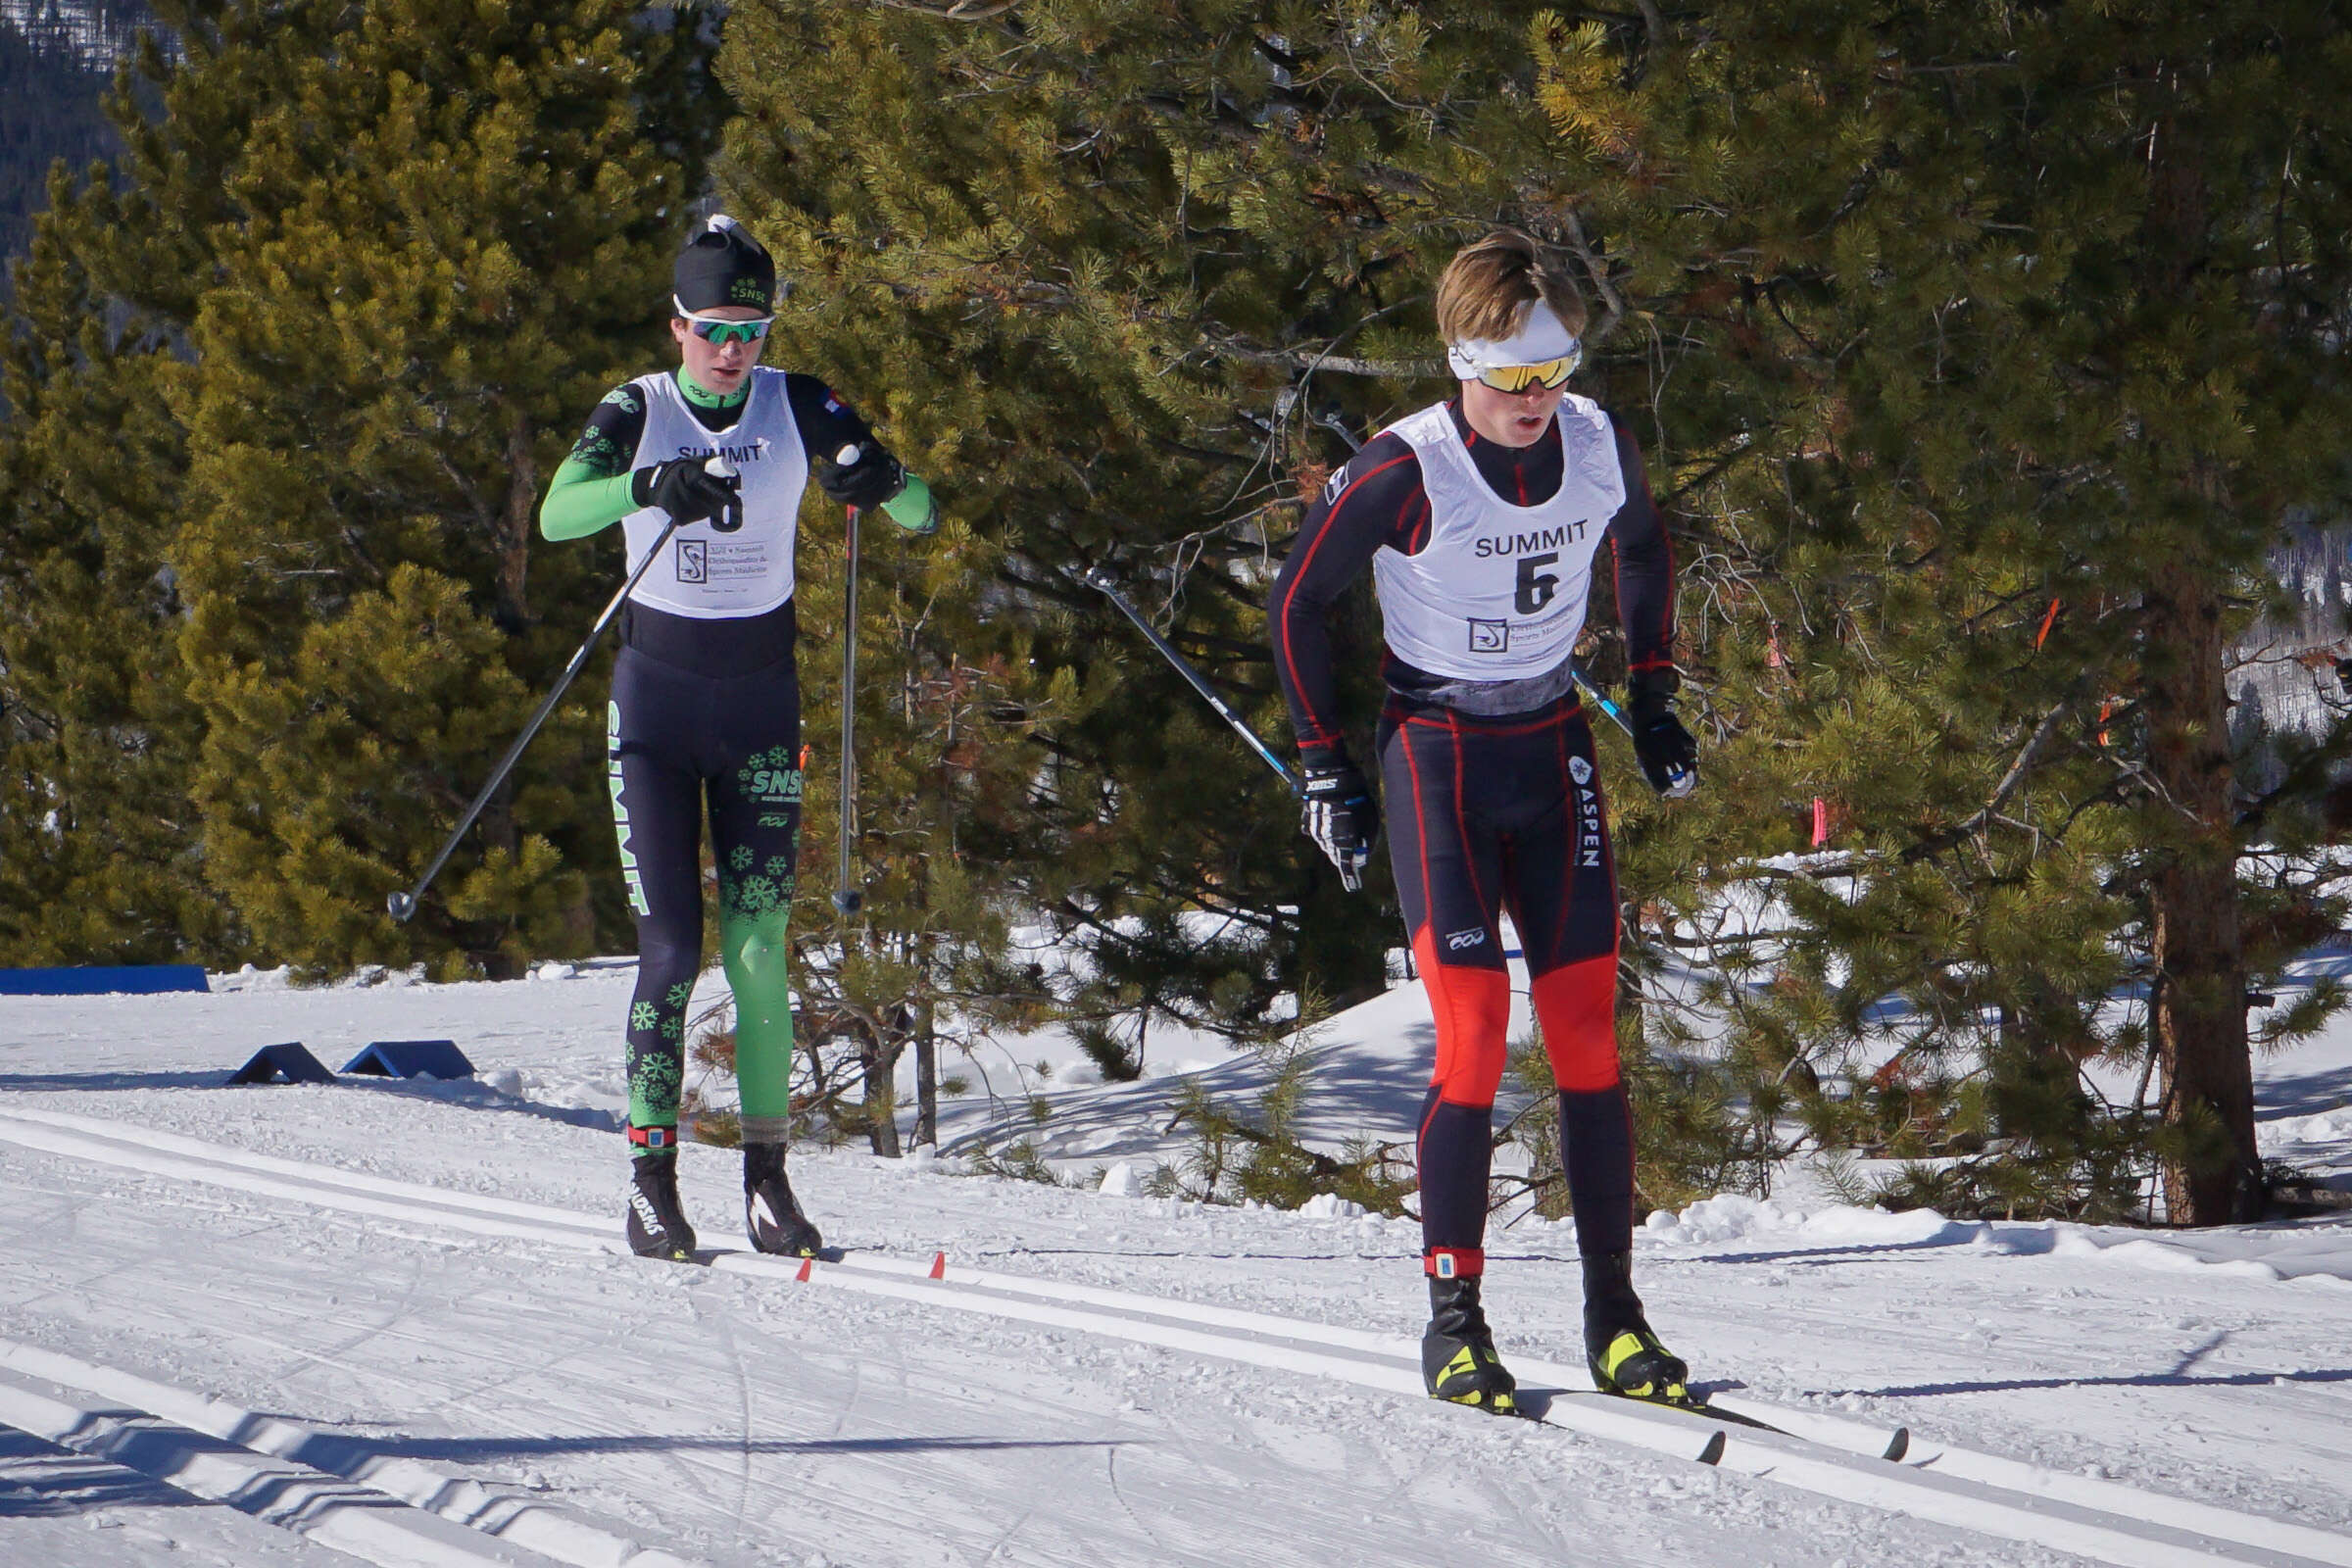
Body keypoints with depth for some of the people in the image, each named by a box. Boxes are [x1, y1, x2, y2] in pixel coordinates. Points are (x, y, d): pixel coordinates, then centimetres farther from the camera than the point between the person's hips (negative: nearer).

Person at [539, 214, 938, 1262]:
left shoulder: (798, 408, -1)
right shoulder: (636, 413, -6)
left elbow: (921, 516, -7)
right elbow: (558, 513, -24)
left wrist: (882, 483, -30)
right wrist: (652, 486, -43)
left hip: (760, 703, 2)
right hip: (655, 698, -2)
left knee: (759, 948, -2)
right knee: (670, 949, -8)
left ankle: (767, 1175, 3)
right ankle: (651, 1177, -2)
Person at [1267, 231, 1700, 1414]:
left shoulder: (1600, 449, -4)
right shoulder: (1405, 471, -17)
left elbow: (1643, 549, 19)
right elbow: (1297, 600, -4)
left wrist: (1653, 700, 16)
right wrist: (1324, 765, -2)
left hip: (1554, 752, 4)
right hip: (1436, 758, -4)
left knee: (1589, 1038, 0)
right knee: (1475, 1041, -13)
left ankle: (1614, 1316, 4)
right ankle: (1454, 1317, -3)